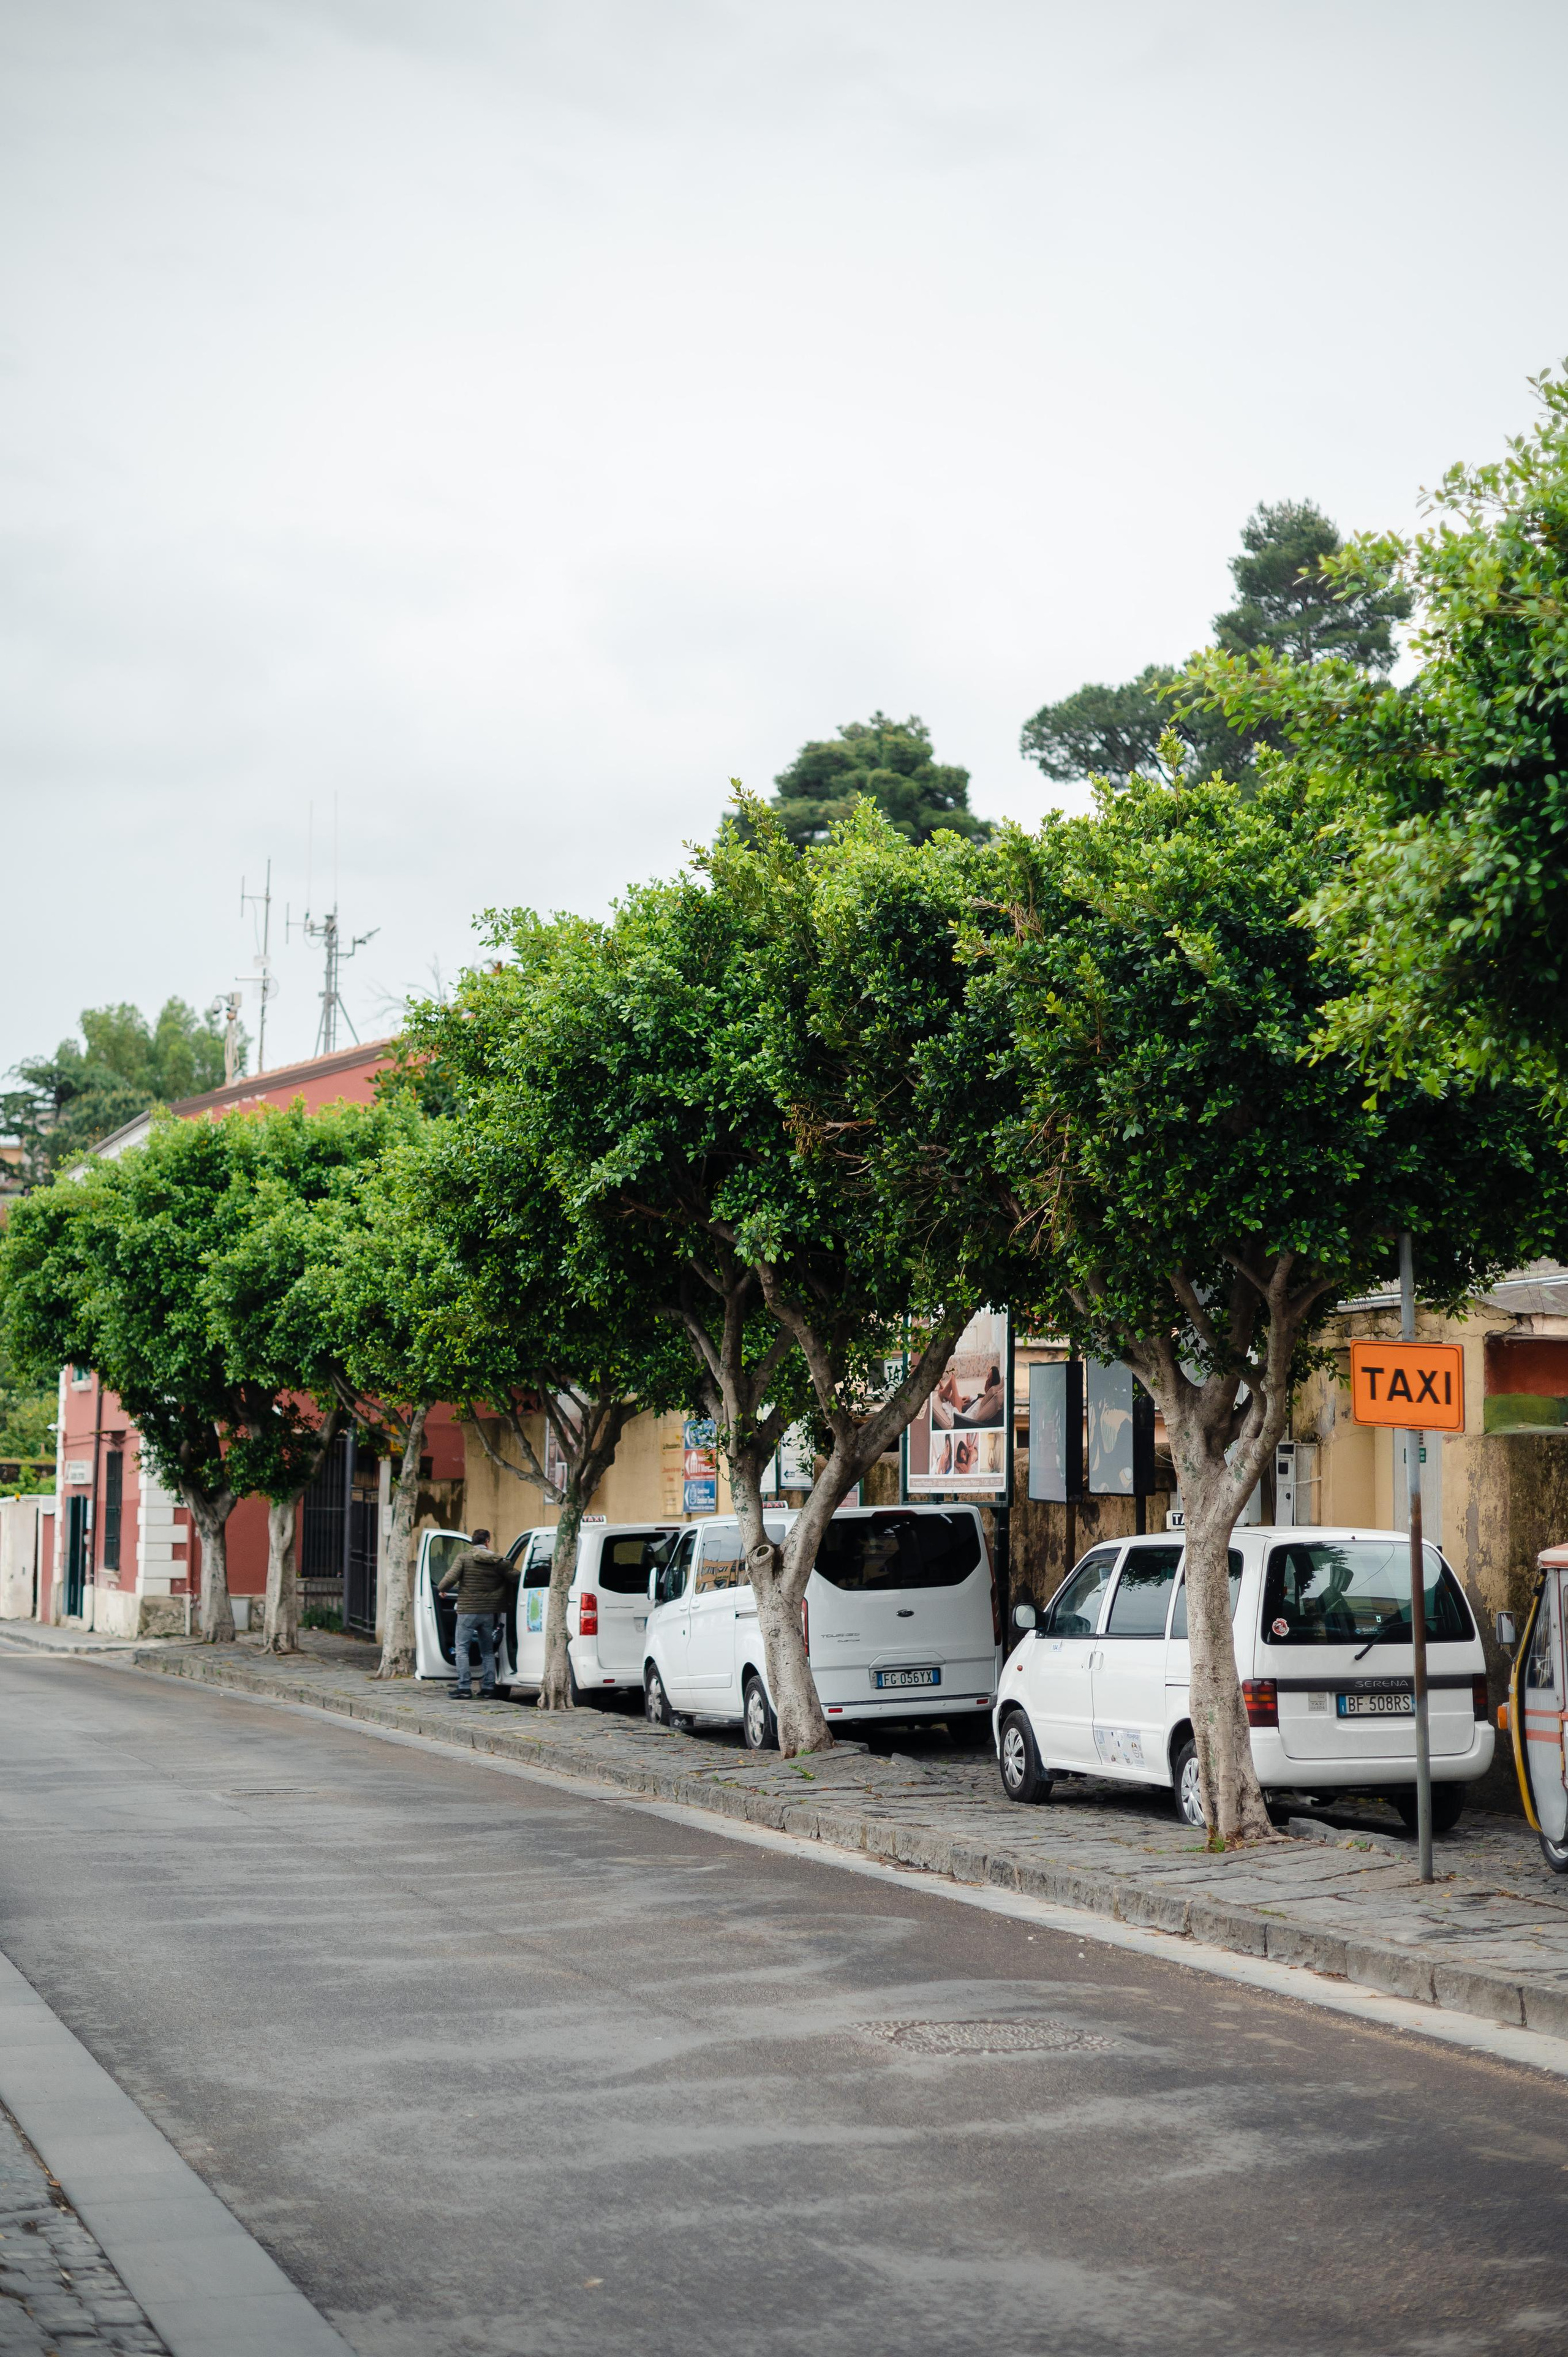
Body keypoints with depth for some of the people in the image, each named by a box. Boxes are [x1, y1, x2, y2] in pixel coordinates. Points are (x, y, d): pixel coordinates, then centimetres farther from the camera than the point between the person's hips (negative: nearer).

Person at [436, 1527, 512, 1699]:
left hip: (468, 1610, -3)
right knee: (488, 1651, 14)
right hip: (489, 1612, 3)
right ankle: (488, 1687, 13)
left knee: (462, 1648, 2)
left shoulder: (464, 1558, -5)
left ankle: (465, 1687, -7)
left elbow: (451, 1577, -14)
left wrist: (441, 1589, 5)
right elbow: (512, 1578, -1)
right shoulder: (499, 1561, 3)